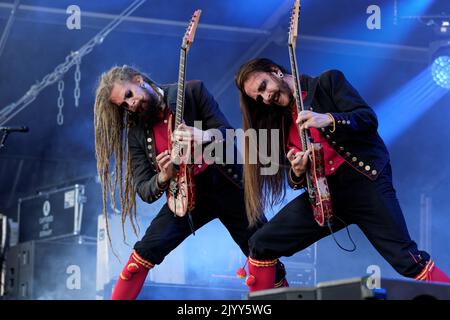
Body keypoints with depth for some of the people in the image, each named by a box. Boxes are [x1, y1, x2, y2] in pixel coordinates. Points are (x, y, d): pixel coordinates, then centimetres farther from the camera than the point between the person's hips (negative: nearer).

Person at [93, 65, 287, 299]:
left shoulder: (192, 92, -8)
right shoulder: (137, 131, -1)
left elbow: (227, 133, -12)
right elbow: (142, 189, -4)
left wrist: (203, 137, -35)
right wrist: (163, 177, -27)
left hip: (227, 185, -2)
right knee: (143, 254, -15)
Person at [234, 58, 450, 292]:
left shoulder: (328, 82, 3)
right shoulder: (283, 123, 16)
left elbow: (368, 118, -8)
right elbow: (296, 179, 14)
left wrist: (328, 120, -24)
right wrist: (297, 173, -10)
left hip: (365, 181, -6)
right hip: (322, 194, 6)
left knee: (406, 260, -19)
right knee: (261, 245, -1)